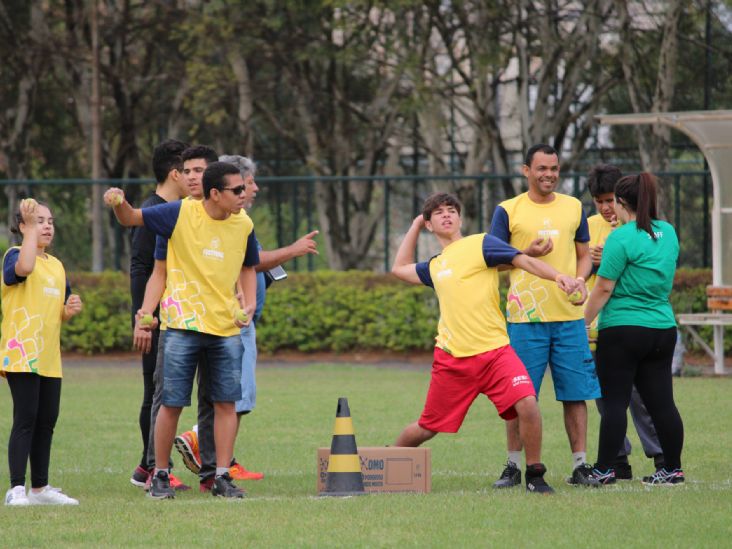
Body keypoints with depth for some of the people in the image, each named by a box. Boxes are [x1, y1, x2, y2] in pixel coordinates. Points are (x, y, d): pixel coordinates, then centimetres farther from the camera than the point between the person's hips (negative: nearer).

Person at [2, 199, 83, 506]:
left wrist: (70, 311, 3)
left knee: (46, 422, 10)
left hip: (49, 358, 8)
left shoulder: (56, 265, 18)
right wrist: (30, 227, -25)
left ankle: (40, 488, 19)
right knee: (26, 420, -11)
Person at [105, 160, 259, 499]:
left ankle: (222, 477, 8)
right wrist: (118, 204, -22)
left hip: (226, 327, 4)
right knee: (172, 403, -1)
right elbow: (131, 219, 1)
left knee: (226, 402, 1)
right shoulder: (181, 214, -8)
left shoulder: (243, 225, 4)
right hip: (183, 324, -3)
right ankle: (160, 475, 12)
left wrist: (249, 303, 3)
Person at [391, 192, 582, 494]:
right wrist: (415, 226, 34)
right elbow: (400, 268, 37)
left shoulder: (480, 244, 2)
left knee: (527, 404, -24)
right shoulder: (434, 266, 18)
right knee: (426, 428, 10)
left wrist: (558, 276, -27)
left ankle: (535, 476, -9)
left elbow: (523, 260, -10)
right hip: (452, 359, 4)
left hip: (494, 351, -4)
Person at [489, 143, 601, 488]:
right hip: (525, 317, -3)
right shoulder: (508, 211, 3)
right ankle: (513, 466, 7)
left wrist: (580, 279, -2)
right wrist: (527, 254, -13)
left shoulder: (573, 208, 12)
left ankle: (580, 466, 6)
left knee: (575, 394, 1)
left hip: (569, 315, 3)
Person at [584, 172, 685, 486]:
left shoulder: (622, 237, -13)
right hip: (663, 328, 7)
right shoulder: (668, 233, 9)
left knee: (615, 402, -1)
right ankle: (673, 469, 10)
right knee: (662, 402, 8)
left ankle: (604, 469, 2)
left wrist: (584, 321, -2)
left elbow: (604, 288, -13)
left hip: (622, 329, -6)